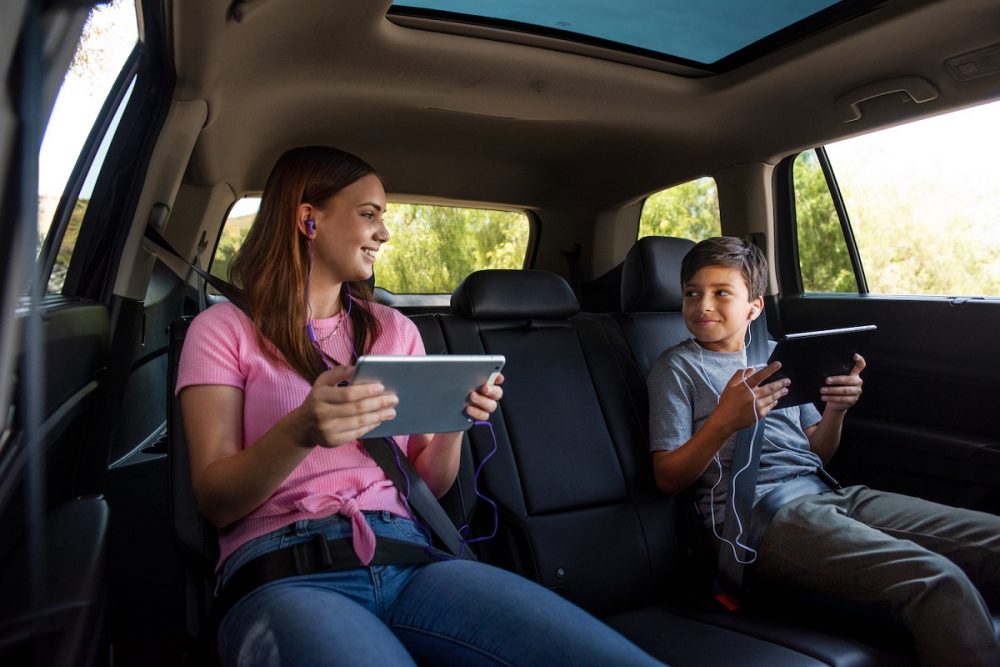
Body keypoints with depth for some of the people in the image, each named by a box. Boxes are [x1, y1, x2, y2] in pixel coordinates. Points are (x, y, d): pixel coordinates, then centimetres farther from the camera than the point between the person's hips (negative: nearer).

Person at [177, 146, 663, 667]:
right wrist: (300, 432, -21)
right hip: (285, 572, -3)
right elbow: (214, 500, -2)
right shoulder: (224, 329, 7)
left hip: (408, 559, 3)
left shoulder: (396, 330, 18)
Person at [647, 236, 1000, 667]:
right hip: (758, 514, -7)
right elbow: (668, 479, -3)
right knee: (938, 581, -27)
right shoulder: (677, 367, 4)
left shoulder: (777, 355, 20)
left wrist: (835, 411, 1)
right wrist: (724, 421, -18)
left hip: (828, 495, 7)